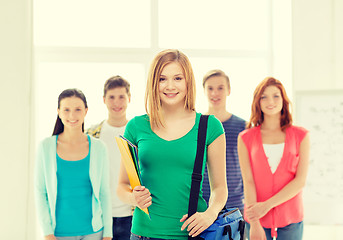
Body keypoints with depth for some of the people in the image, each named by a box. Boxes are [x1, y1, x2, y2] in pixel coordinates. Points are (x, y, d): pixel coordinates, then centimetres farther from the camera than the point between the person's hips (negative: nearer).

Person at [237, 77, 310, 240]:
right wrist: (254, 224, -13)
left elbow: (300, 181, -3)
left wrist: (267, 205, -13)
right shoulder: (246, 138, 3)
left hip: (291, 220, 0)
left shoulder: (300, 135, 4)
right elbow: (248, 181, -5)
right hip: (257, 219, 0)